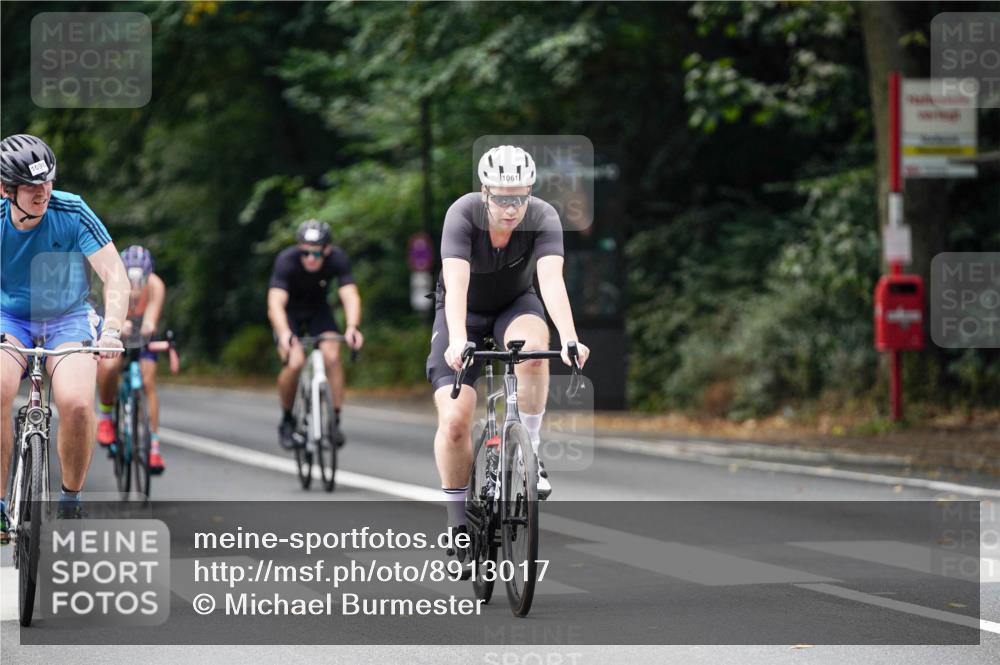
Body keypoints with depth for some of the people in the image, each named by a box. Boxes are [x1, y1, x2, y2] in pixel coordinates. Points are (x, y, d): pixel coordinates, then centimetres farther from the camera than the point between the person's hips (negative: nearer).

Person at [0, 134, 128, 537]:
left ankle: (71, 503, -3)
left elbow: (115, 276, -19)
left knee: (77, 404, -27)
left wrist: (112, 329, -36)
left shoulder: (72, 213, -17)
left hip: (67, 319, 0)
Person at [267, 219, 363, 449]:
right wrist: (284, 334, -61)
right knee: (295, 363, -24)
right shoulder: (286, 260, -32)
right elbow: (275, 303, -42)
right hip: (289, 312, -2)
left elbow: (350, 296, -35)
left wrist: (352, 328, -55)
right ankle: (287, 420, 0)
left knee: (332, 356, -23)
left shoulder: (337, 258, -25)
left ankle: (335, 421, -13)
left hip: (318, 310, 2)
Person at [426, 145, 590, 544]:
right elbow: (456, 283, -40)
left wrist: (569, 339, -54)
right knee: (454, 419, -16)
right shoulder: (463, 214, -29)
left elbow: (552, 280, -38)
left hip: (514, 305, 1)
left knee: (532, 346, -36)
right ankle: (458, 523, 3)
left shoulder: (543, 218, -25)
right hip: (463, 313, -1)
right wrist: (457, 342, -56)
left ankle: (529, 451, -16)